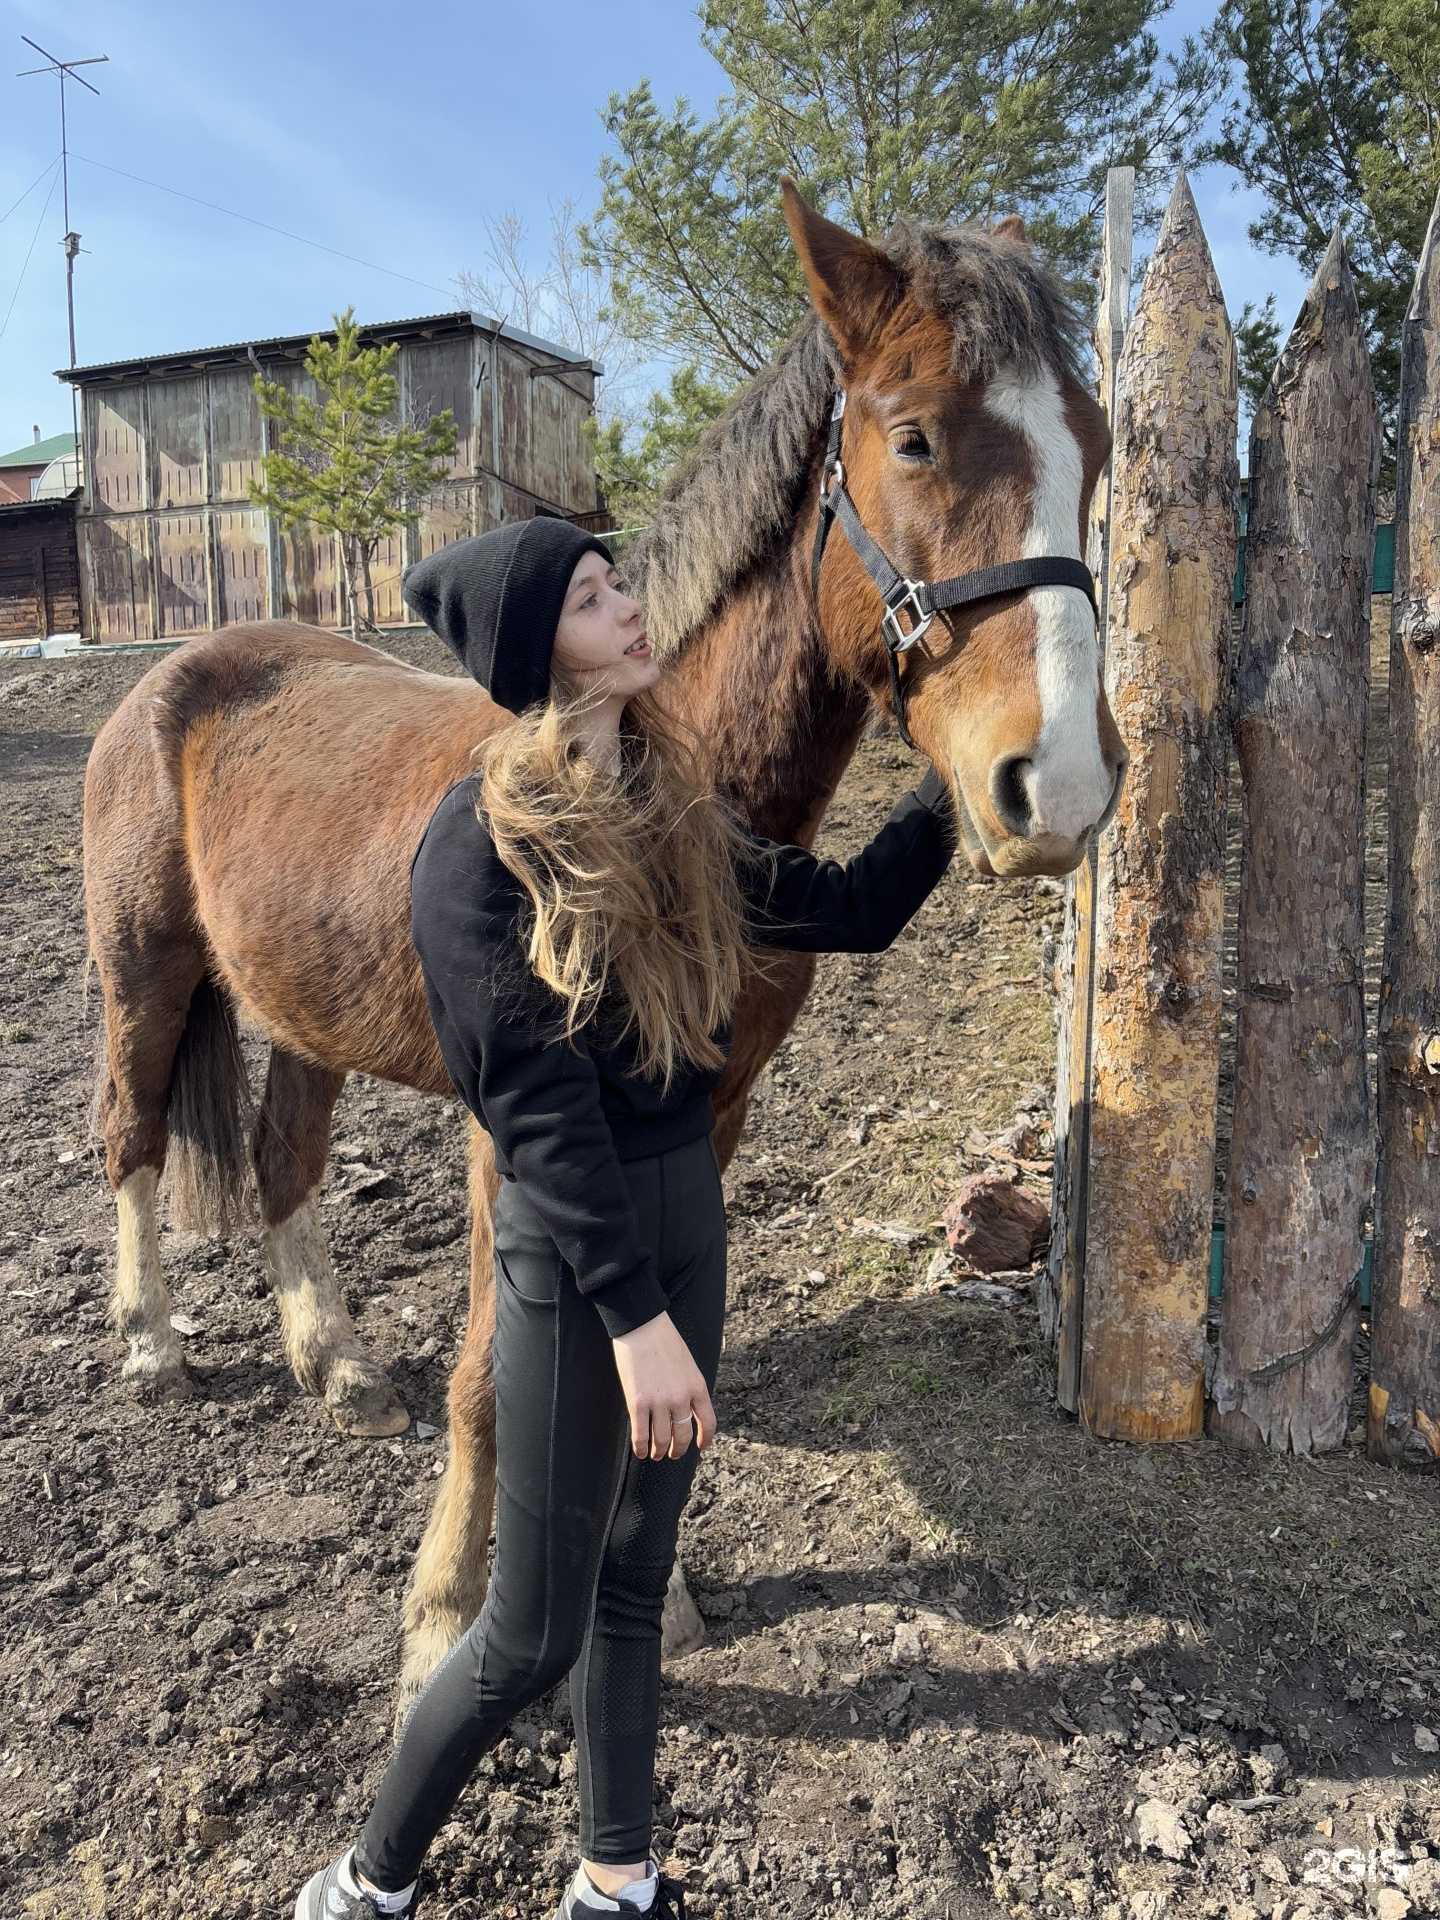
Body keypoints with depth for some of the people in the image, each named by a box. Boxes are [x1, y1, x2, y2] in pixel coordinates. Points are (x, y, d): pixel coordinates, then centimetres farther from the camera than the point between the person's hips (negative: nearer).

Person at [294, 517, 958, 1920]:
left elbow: (849, 913, 10)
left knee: (633, 1580, 21)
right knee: (531, 1636, 8)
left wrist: (955, 784, 1)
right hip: (573, 1249, -7)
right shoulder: (486, 835, -17)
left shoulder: (671, 810, 5)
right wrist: (634, 1312, -22)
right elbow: (536, 1101, -21)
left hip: (689, 1214, 7)